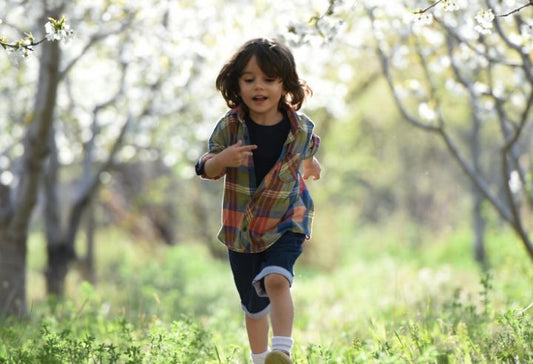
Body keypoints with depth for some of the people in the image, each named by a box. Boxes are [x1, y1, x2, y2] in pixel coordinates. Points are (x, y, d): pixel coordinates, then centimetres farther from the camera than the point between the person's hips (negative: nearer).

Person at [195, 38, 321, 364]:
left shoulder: (301, 129, -10)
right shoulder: (229, 126, -12)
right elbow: (207, 170, -9)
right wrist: (223, 159, -26)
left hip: (286, 222, -2)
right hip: (241, 225, 2)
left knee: (276, 279, -28)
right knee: (253, 304, 14)